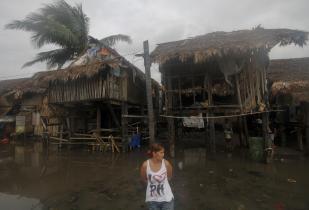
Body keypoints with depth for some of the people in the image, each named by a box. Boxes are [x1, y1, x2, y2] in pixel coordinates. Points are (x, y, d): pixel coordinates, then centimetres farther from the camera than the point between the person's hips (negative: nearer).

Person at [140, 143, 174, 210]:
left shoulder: (166, 163, -19)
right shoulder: (145, 165, -20)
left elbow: (169, 177, 1)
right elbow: (144, 179, -1)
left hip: (166, 198, 0)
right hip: (152, 199, 0)